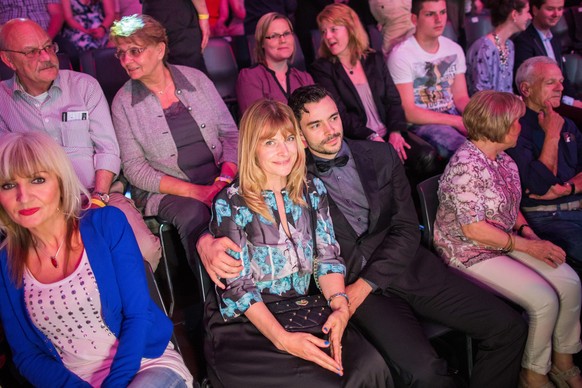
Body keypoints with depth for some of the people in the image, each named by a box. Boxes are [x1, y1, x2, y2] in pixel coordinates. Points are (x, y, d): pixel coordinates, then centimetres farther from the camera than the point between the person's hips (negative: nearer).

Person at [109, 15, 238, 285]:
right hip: (167, 191, -2)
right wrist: (194, 191, -15)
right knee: (194, 214, -35)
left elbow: (230, 133, 8)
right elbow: (134, 167, -3)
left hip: (218, 182, 3)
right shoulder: (123, 102, 0)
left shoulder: (196, 79, 6)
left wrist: (225, 179, -11)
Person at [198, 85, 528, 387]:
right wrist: (207, 241, -27)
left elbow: (406, 228, 3)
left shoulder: (381, 155, 8)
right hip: (350, 279, -4)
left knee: (508, 327, -5)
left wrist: (366, 284, -9)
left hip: (406, 266, 4)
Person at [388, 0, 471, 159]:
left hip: (453, 115, 6)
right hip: (422, 122, -6)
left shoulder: (454, 49, 8)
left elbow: (461, 98, 8)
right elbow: (408, 112, -16)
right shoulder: (401, 55, -12)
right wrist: (458, 121, -18)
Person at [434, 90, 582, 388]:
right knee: (544, 300, -18)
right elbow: (474, 229, -25)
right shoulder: (465, 166, -23)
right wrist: (527, 246, -18)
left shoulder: (503, 159, 5)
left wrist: (528, 231, -1)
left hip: (507, 241, 9)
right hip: (471, 253, -8)